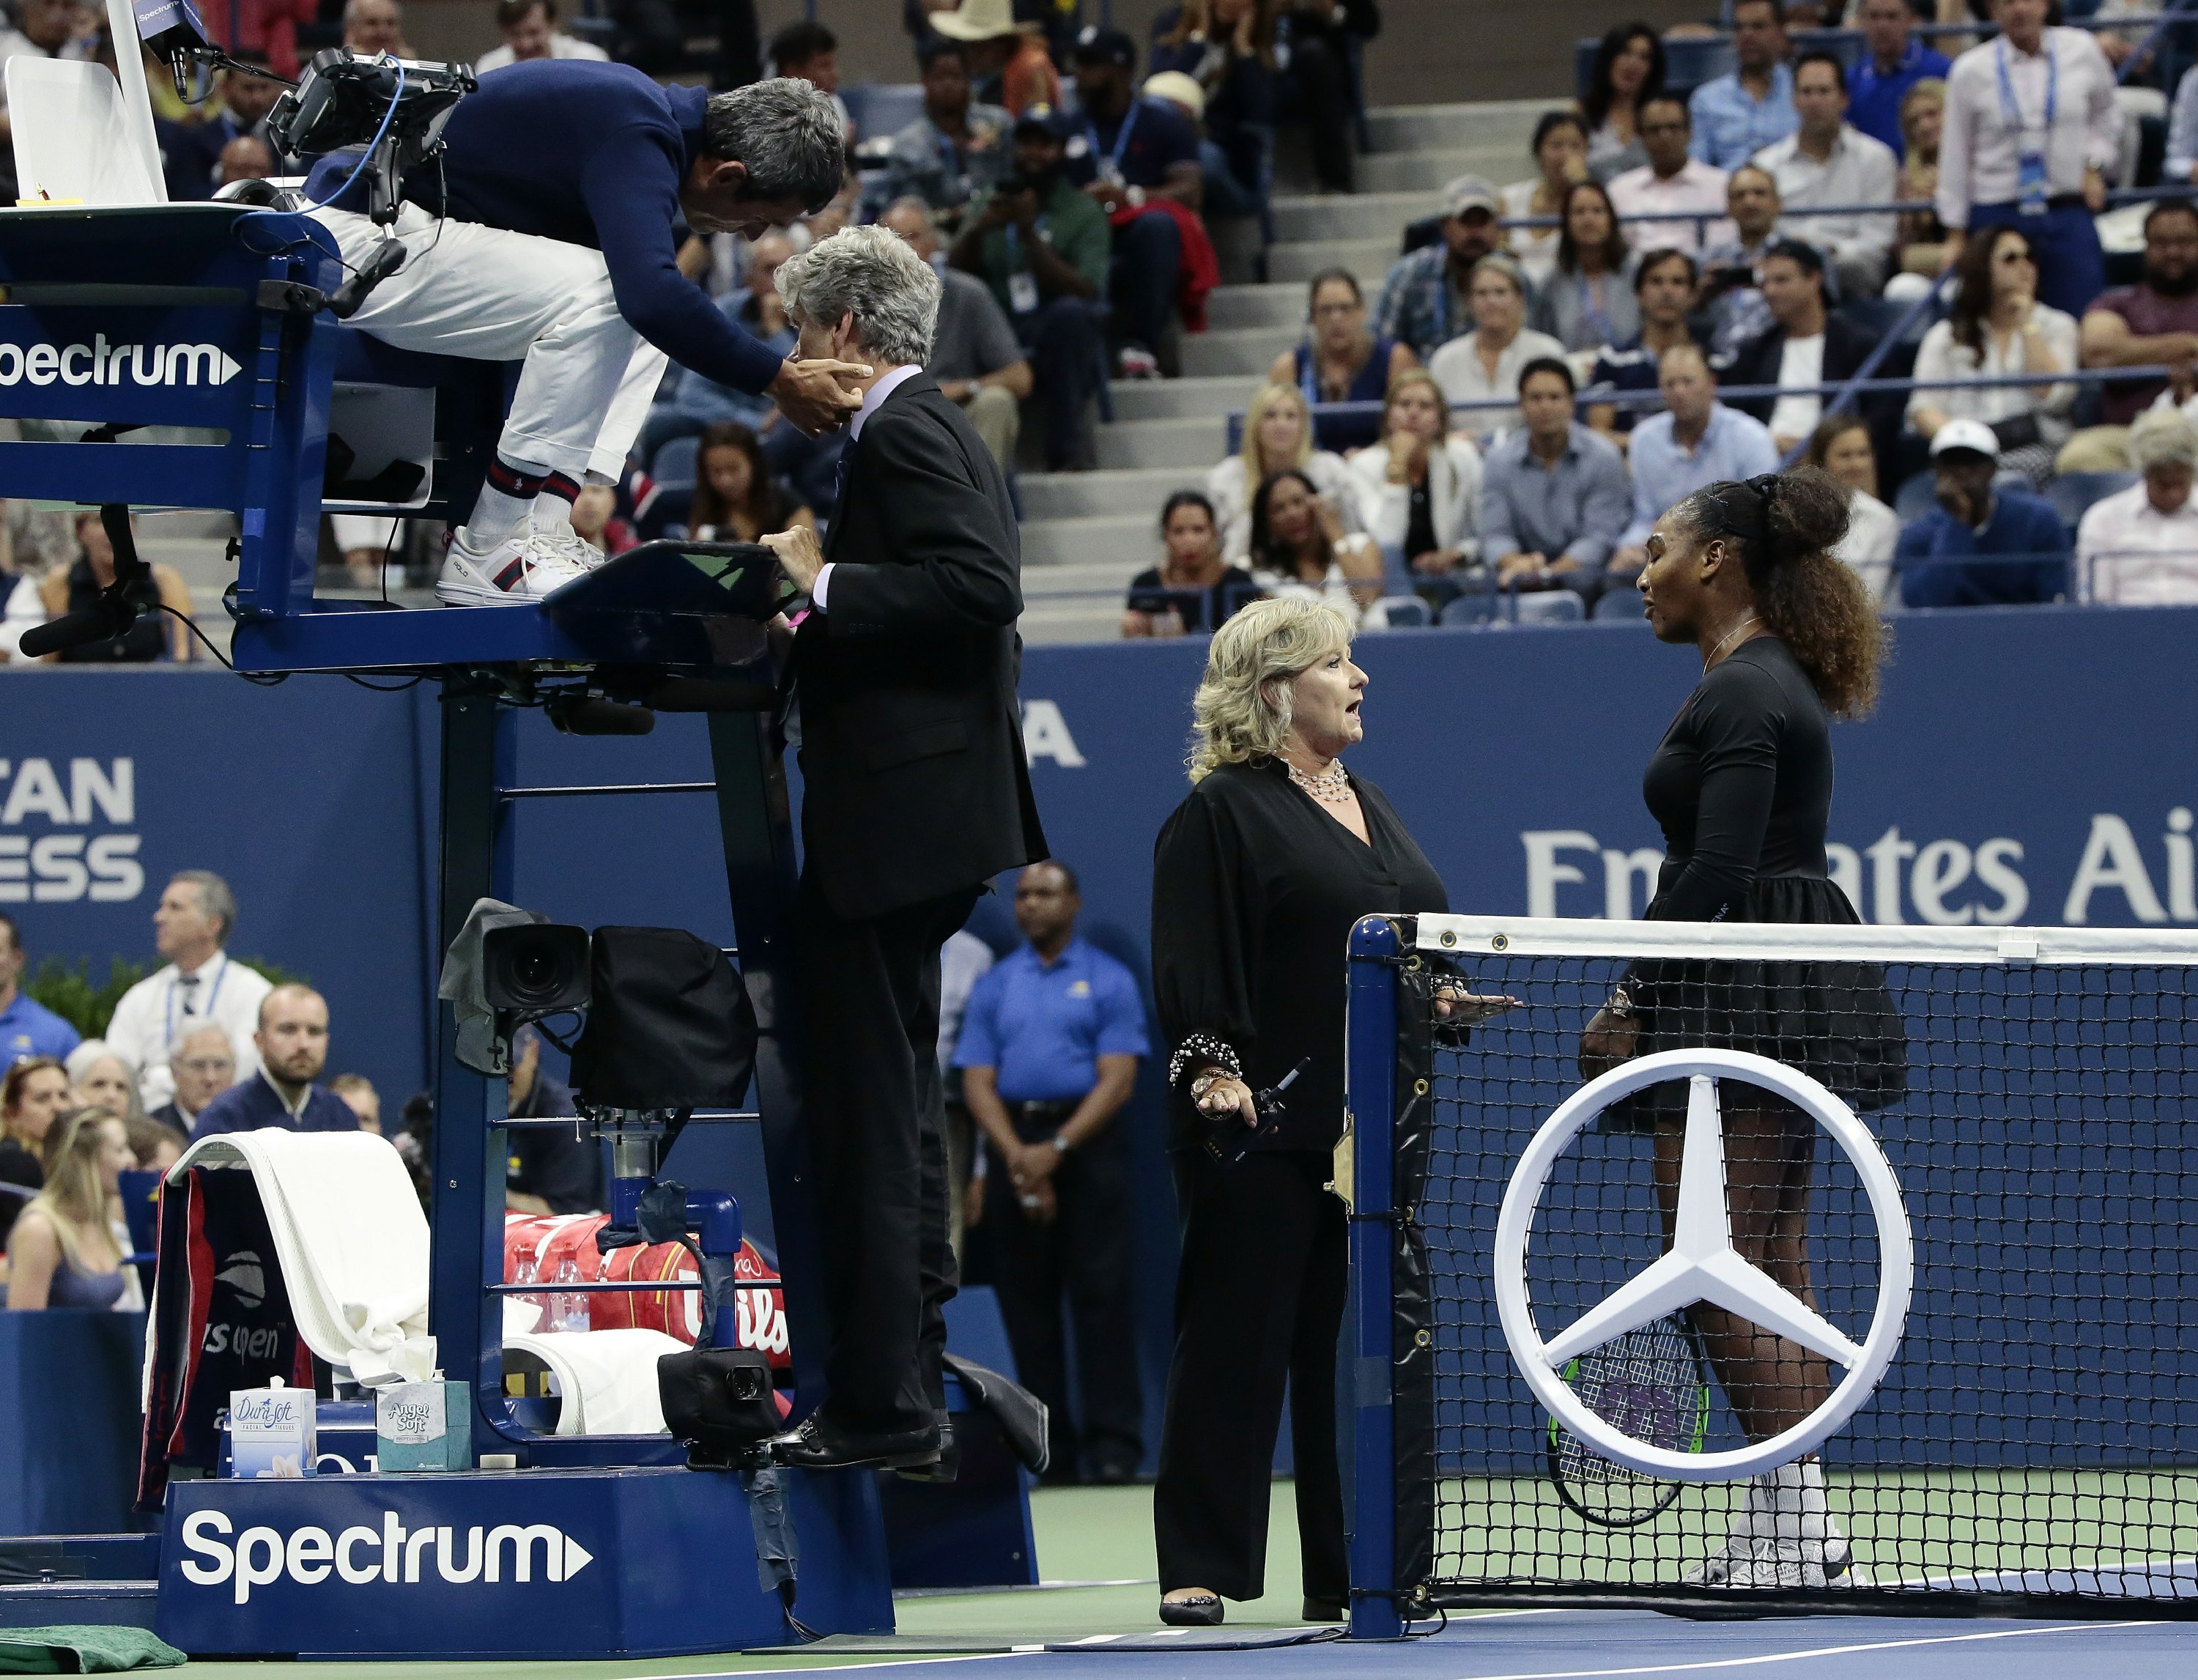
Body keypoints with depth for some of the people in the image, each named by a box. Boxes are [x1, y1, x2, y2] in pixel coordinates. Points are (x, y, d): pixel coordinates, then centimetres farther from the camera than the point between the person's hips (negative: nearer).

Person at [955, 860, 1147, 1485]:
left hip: (1087, 1143, -3)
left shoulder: (1107, 981, 3)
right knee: (1026, 1300, 2)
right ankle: (1049, 1449, 6)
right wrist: (1017, 1156, -11)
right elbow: (978, 1084, 5)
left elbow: (1117, 1080, -5)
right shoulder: (995, 986, 13)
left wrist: (1056, 1150, -16)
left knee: (1100, 1294, -8)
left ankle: (1112, 1446, -10)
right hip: (1014, 1146, 4)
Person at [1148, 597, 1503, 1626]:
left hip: (1369, 1133, 8)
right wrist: (1212, 1067, -24)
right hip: (1262, 1130, -8)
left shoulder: (1367, 805, 20)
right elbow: (1194, 964, -13)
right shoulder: (1222, 813, -5)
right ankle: (1197, 1572, -5)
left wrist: (1439, 999, 8)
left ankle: (1350, 1573, 13)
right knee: (1236, 1341, -6)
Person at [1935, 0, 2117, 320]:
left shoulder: (2082, 51, 3)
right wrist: (1956, 234, 5)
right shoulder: (1970, 71, -1)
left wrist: (2094, 167, 4)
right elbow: (1954, 158, 5)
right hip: (1997, 216, -1)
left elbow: (2106, 117, 20)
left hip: (2069, 213, 1)